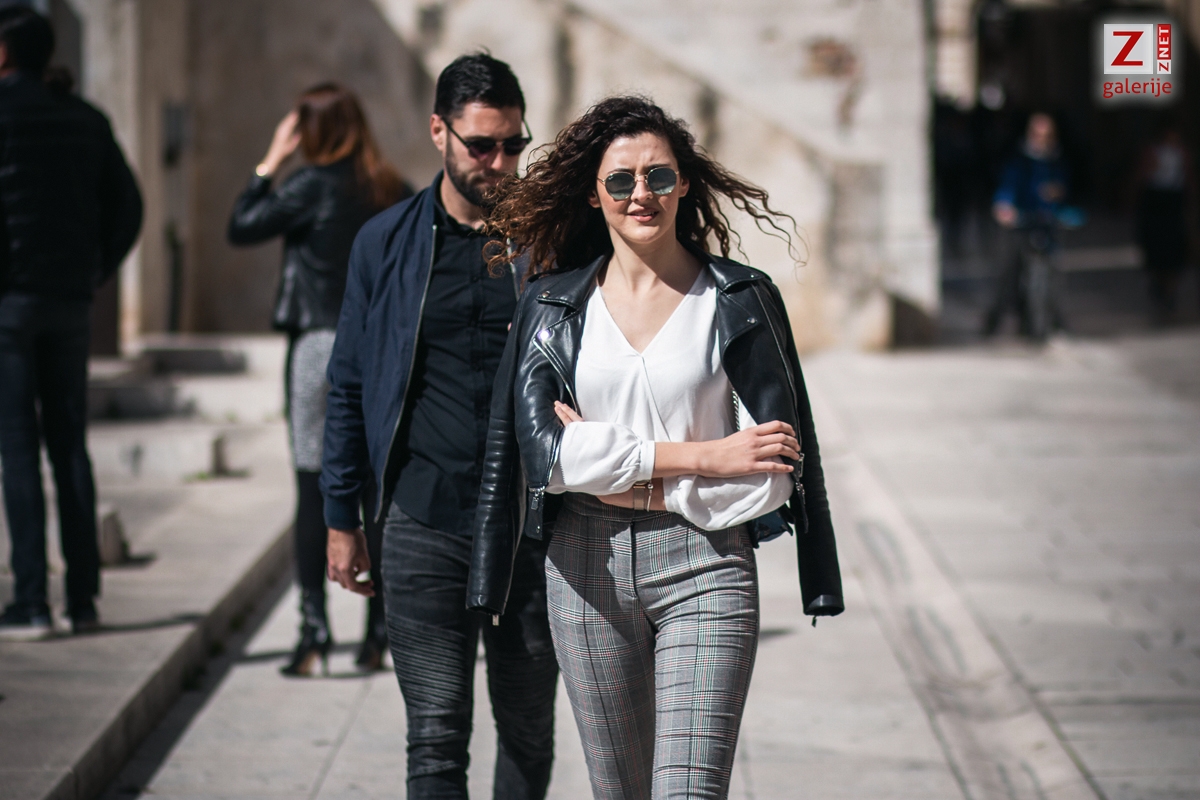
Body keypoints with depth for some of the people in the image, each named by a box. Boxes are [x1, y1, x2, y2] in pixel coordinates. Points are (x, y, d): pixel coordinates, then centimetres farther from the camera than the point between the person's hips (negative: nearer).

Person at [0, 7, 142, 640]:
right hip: (70, 302, 5)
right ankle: (83, 598, 9)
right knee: (70, 446, 10)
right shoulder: (85, 120, 11)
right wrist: (94, 272, 13)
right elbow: (127, 207, 10)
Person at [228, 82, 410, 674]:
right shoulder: (395, 193, 6)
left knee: (313, 490, -2)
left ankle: (314, 627, -7)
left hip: (321, 343, -4)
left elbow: (241, 227, -3)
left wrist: (271, 161, 2)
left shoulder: (312, 186, -9)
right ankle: (378, 630, 10)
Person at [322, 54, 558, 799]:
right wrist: (343, 519, 9)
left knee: (528, 731, 12)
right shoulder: (388, 243, 5)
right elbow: (350, 388, 11)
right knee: (436, 738, -3)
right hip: (423, 525, 0)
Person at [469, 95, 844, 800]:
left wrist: (607, 455, -6)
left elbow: (769, 472, -3)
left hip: (705, 563, -3)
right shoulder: (555, 304, 6)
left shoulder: (740, 300, 1)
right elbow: (544, 448, -6)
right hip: (587, 565, 3)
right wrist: (703, 457, -11)